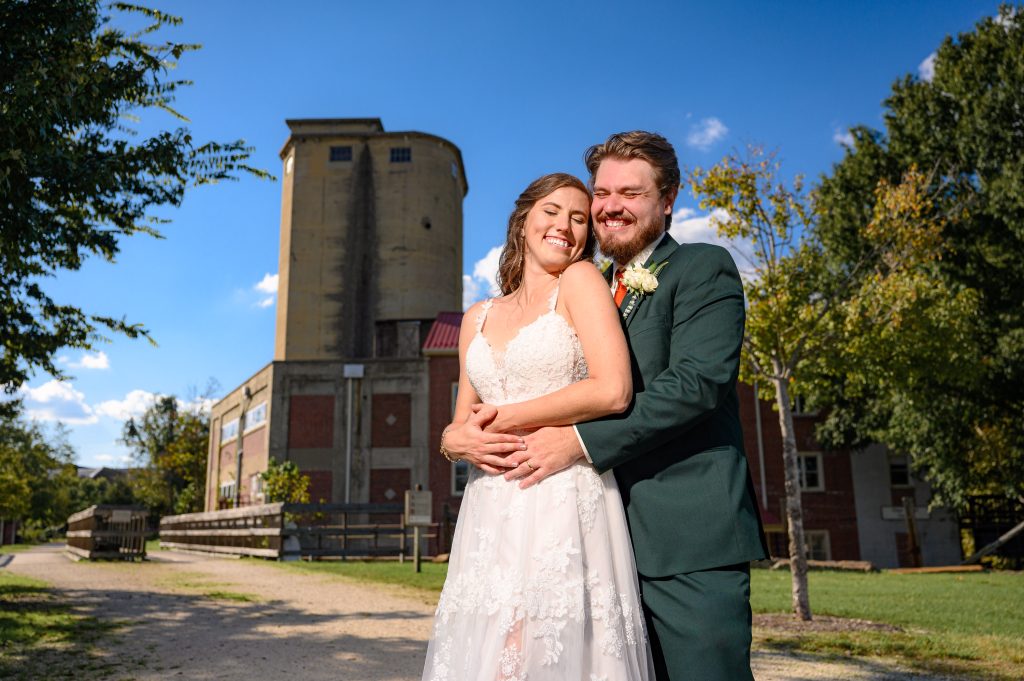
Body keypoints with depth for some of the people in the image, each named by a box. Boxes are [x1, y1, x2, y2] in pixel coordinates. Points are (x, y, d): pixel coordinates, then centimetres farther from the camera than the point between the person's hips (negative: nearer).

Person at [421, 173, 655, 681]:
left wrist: (505, 417, -6)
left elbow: (613, 390, -13)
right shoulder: (479, 317, 16)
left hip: (564, 509, -5)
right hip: (489, 518, 5)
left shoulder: (580, 280, 1)